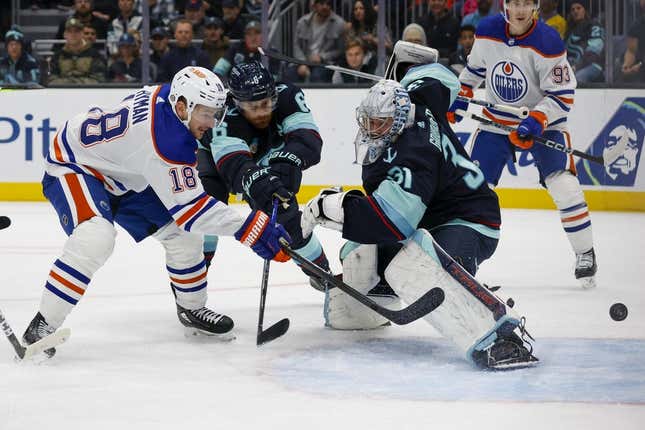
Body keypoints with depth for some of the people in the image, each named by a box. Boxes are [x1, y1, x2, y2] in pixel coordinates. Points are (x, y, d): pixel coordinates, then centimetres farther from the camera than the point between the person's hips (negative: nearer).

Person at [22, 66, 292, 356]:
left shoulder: (165, 94, -12)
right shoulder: (167, 140, -35)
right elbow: (189, 206, -33)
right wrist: (252, 229, -34)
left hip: (121, 176, 10)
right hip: (73, 166, -10)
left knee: (182, 231, 3)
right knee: (95, 237, -36)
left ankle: (191, 308, 24)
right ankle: (43, 326, -28)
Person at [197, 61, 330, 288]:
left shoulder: (287, 96, -33)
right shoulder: (224, 117, -42)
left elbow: (308, 140, -41)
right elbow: (234, 164, -55)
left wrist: (285, 161, -60)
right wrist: (259, 181, -75)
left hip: (266, 161, 2)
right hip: (216, 155, -2)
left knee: (284, 211, -7)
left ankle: (319, 267, 14)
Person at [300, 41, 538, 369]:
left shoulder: (412, 153, -31)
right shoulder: (415, 104, -5)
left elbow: (390, 222, -38)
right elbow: (437, 78, 16)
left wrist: (329, 206, -29)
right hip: (425, 225, 11)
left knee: (411, 265, -43)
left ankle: (495, 338, -50)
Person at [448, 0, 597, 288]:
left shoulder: (548, 43, -22)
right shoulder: (486, 32, -10)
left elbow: (562, 96, -20)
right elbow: (475, 67, 12)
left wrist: (534, 122, -31)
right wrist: (459, 99, 9)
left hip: (542, 123, -3)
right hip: (496, 121, 4)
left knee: (563, 185, -16)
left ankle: (585, 254, -2)